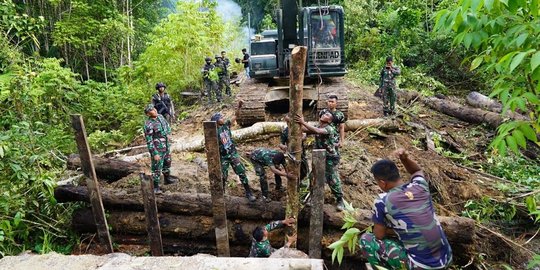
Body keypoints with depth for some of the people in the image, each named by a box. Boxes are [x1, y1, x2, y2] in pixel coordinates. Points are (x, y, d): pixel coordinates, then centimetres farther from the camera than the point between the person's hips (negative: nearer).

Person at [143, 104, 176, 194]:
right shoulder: (148, 125, -24)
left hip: (166, 147, 8)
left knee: (167, 163, 24)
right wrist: (154, 154, -22)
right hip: (157, 149, -8)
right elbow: (149, 141, -22)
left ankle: (167, 179, 45)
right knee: (157, 168, 0)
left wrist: (168, 134, 6)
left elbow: (167, 125, 20)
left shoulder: (160, 116, -1)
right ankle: (156, 187, 13)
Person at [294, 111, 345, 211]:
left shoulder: (329, 129, -20)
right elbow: (307, 130, -8)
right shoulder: (318, 127, 6)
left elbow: (317, 131, -38)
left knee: (332, 179, -2)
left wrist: (303, 122, -41)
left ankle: (339, 200, 15)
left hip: (331, 158, -7)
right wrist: (300, 123, -24)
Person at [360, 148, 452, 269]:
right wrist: (405, 158, 4)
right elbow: (417, 170, 23)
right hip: (446, 259, 6)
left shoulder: (382, 201, -15)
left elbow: (379, 236, -3)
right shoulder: (420, 186, -1)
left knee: (366, 239, 4)